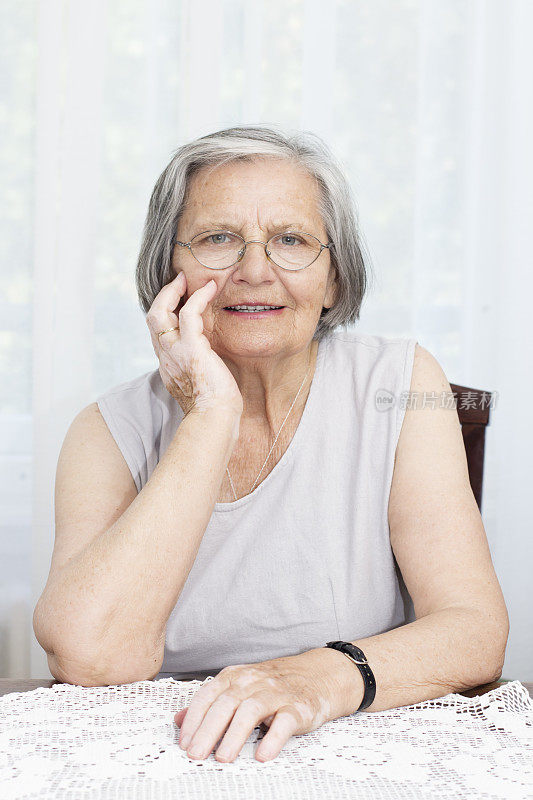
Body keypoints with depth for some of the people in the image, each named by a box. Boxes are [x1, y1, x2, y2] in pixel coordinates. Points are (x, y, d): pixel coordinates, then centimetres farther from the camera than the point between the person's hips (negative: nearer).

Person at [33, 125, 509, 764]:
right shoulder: (112, 430, -3)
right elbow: (89, 657, -19)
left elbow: (476, 629, -11)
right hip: (165, 767, -1)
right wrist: (212, 414, -18)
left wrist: (326, 676, -30)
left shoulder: (398, 384, -4)